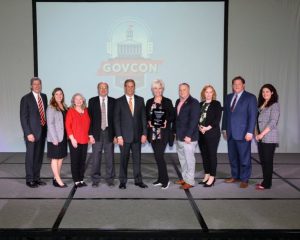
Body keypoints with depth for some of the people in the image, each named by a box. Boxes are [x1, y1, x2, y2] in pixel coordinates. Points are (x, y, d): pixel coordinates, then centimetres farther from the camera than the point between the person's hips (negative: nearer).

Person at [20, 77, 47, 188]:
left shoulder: (44, 97, 10)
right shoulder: (26, 99, -8)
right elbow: (23, 118, -10)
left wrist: (47, 128, 4)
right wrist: (28, 133, -16)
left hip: (43, 131, 6)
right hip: (32, 132, -6)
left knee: (39, 155, 12)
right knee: (30, 155, 2)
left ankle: (37, 177, 24)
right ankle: (29, 179, 13)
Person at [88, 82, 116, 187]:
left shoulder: (113, 101, 5)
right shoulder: (92, 101, 4)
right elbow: (90, 118, 2)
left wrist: (115, 134, -2)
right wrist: (90, 134, -5)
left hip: (109, 133, 0)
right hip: (97, 133, 0)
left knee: (110, 157, 5)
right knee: (96, 157, 3)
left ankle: (110, 179, 15)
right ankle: (95, 180, 13)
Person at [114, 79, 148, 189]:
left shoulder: (140, 100, 7)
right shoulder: (119, 101, 0)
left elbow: (143, 117, 7)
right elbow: (116, 120, -2)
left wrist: (144, 133, 1)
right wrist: (119, 136, -9)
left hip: (137, 135, 2)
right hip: (124, 135, -2)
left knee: (137, 159, 8)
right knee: (124, 159, 4)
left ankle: (138, 180, 18)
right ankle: (123, 181, 15)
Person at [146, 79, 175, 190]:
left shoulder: (167, 101, 1)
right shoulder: (149, 102, 11)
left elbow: (172, 116, 0)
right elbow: (146, 116, 11)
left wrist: (166, 121, -17)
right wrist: (149, 122, -8)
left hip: (163, 133, -4)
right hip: (153, 133, 4)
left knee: (159, 155, -12)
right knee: (157, 156, 9)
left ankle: (165, 179, -1)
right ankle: (161, 179, 20)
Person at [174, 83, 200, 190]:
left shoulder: (194, 102, -10)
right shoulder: (178, 102, 14)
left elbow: (194, 120, -16)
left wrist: (189, 135, -20)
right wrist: (175, 131, 13)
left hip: (188, 137, -8)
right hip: (179, 136, 8)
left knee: (189, 159, -1)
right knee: (182, 159, 15)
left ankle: (190, 181, 8)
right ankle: (184, 178, 28)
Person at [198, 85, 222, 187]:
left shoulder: (216, 104, 0)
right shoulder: (200, 104, 14)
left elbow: (217, 119, -9)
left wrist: (208, 128, -15)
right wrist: (199, 127, -7)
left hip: (212, 133, -5)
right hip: (201, 133, 5)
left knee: (212, 154, -3)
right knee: (204, 155, 8)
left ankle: (212, 177, 3)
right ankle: (207, 175, 18)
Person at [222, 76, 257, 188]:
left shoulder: (250, 97, -4)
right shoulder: (228, 97, 13)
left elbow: (253, 116, -9)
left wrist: (250, 132, -15)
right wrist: (224, 129, 10)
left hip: (243, 133, -5)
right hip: (230, 133, 5)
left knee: (244, 157, 2)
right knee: (232, 156, 12)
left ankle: (244, 179, 12)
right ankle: (235, 176, 25)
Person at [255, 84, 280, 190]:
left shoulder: (275, 105, -7)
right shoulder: (261, 105, 15)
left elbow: (273, 122, -14)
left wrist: (262, 134, -15)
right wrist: (257, 134, 3)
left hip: (269, 138, -7)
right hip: (260, 138, 7)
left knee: (268, 161, -2)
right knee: (262, 160, 9)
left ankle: (267, 184, 5)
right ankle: (265, 181, 18)